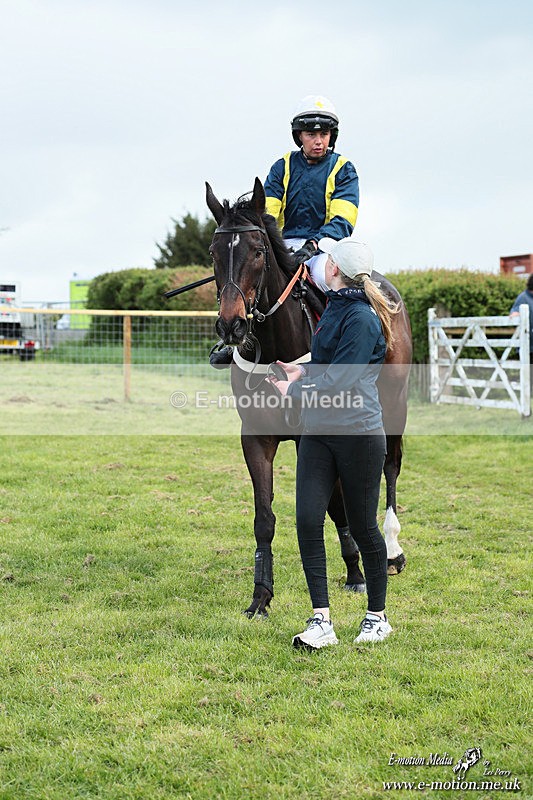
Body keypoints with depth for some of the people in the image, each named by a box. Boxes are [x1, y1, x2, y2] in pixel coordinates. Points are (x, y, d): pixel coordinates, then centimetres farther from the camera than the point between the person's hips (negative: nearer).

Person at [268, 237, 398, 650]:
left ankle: (378, 617, 22)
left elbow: (339, 381, -20)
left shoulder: (361, 318, -16)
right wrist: (306, 371, 10)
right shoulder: (335, 308, 14)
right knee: (308, 521, -3)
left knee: (363, 527, 4)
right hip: (319, 434, 8)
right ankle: (321, 621, 0)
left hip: (358, 434, -8)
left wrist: (294, 390, -7)